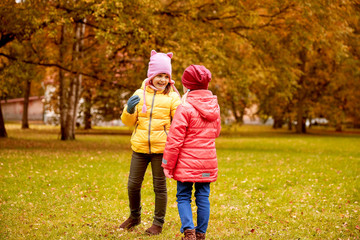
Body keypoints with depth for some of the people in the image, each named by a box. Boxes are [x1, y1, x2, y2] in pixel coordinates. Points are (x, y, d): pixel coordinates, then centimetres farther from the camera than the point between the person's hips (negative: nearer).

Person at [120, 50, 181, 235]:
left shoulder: (172, 97, 2)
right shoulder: (140, 94, 8)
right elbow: (128, 122, 9)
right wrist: (129, 110, -12)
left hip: (161, 148, -3)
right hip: (140, 147, 3)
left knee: (160, 186, 5)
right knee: (133, 185, 9)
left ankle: (158, 223, 20)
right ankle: (134, 216, 33)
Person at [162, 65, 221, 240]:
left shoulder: (185, 108, -13)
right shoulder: (213, 106, 7)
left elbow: (175, 139, -13)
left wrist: (168, 164, -7)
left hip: (187, 162, -5)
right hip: (208, 161, 5)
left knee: (183, 197, 5)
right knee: (203, 197, 10)